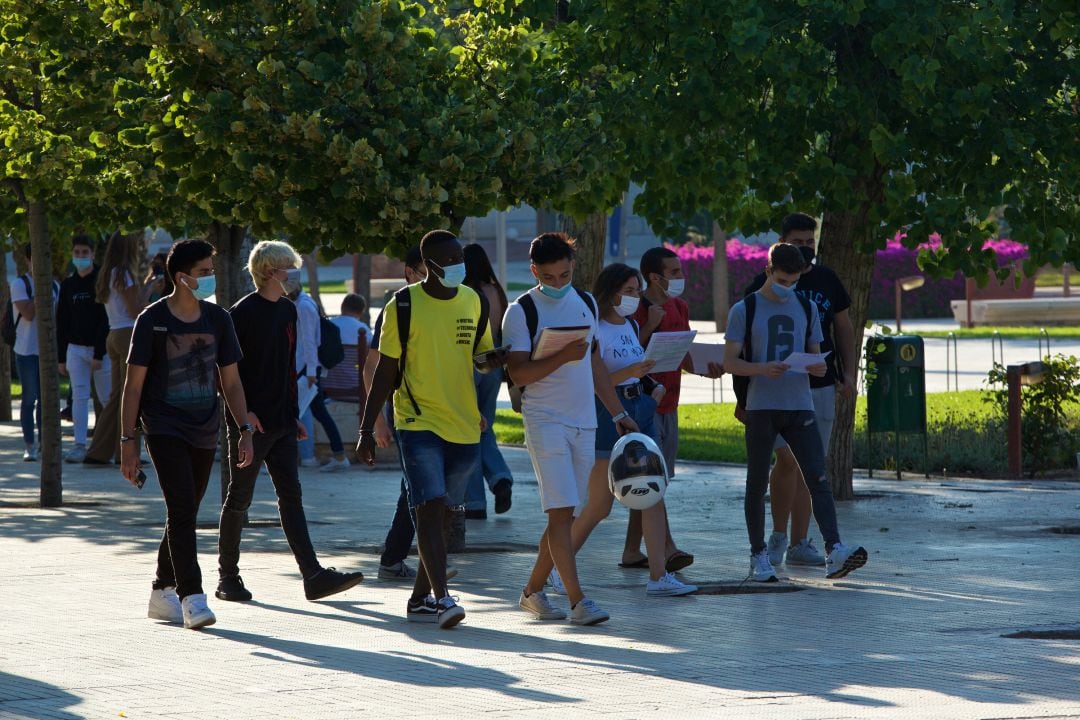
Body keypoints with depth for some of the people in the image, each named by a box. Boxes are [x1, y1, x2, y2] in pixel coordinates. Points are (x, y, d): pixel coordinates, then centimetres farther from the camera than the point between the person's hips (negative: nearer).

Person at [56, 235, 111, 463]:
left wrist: (99, 354, -15)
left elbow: (107, 320, -10)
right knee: (80, 397, -3)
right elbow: (61, 322, 13)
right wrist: (61, 357, 8)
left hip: (100, 349, -4)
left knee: (107, 397, 1)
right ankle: (80, 446, -6)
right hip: (76, 348, 4)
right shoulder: (68, 284, 10)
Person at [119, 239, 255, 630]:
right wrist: (128, 441, -8)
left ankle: (162, 592, 24)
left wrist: (245, 430, 4)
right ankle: (192, 598, -18)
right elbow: (134, 385, -4)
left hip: (204, 432, 5)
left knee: (184, 514, 11)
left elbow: (230, 380, 12)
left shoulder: (218, 319, 7)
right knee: (182, 510, -15)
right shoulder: (152, 320, -7)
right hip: (164, 430, -5)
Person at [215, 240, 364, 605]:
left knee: (291, 496, 2)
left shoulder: (288, 311, 13)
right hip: (251, 423, -7)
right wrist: (243, 411, -20)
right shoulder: (243, 312, -10)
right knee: (239, 499, 2)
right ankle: (227, 578, 12)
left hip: (281, 423, 7)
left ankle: (314, 575, -3)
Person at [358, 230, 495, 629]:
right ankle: (442, 599, -19)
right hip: (419, 423, -5)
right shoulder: (404, 305, -4)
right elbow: (385, 370, -1)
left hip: (465, 427, 5)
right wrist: (367, 428, -3)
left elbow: (484, 354, 19)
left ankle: (420, 597, 20)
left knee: (440, 514, 10)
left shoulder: (473, 302, 8)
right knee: (430, 509, -15)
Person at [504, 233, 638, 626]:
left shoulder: (586, 303, 13)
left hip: (584, 423, 6)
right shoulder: (521, 311, -6)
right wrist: (562, 357, -25)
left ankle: (533, 590, 20)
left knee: (564, 515, 8)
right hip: (546, 422, -6)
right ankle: (578, 601, -14)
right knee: (561, 512, -12)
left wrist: (618, 413, 19)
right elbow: (518, 373, -13)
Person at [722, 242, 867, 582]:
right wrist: (762, 369, -22)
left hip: (800, 406, 2)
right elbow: (730, 363, -3)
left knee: (818, 477, -10)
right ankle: (759, 556, 12)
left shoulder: (807, 309, 13)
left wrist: (819, 368, -8)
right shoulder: (743, 310, 1)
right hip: (761, 408, -2)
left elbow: (815, 356, 17)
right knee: (757, 483, 3)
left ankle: (834, 553, -19)